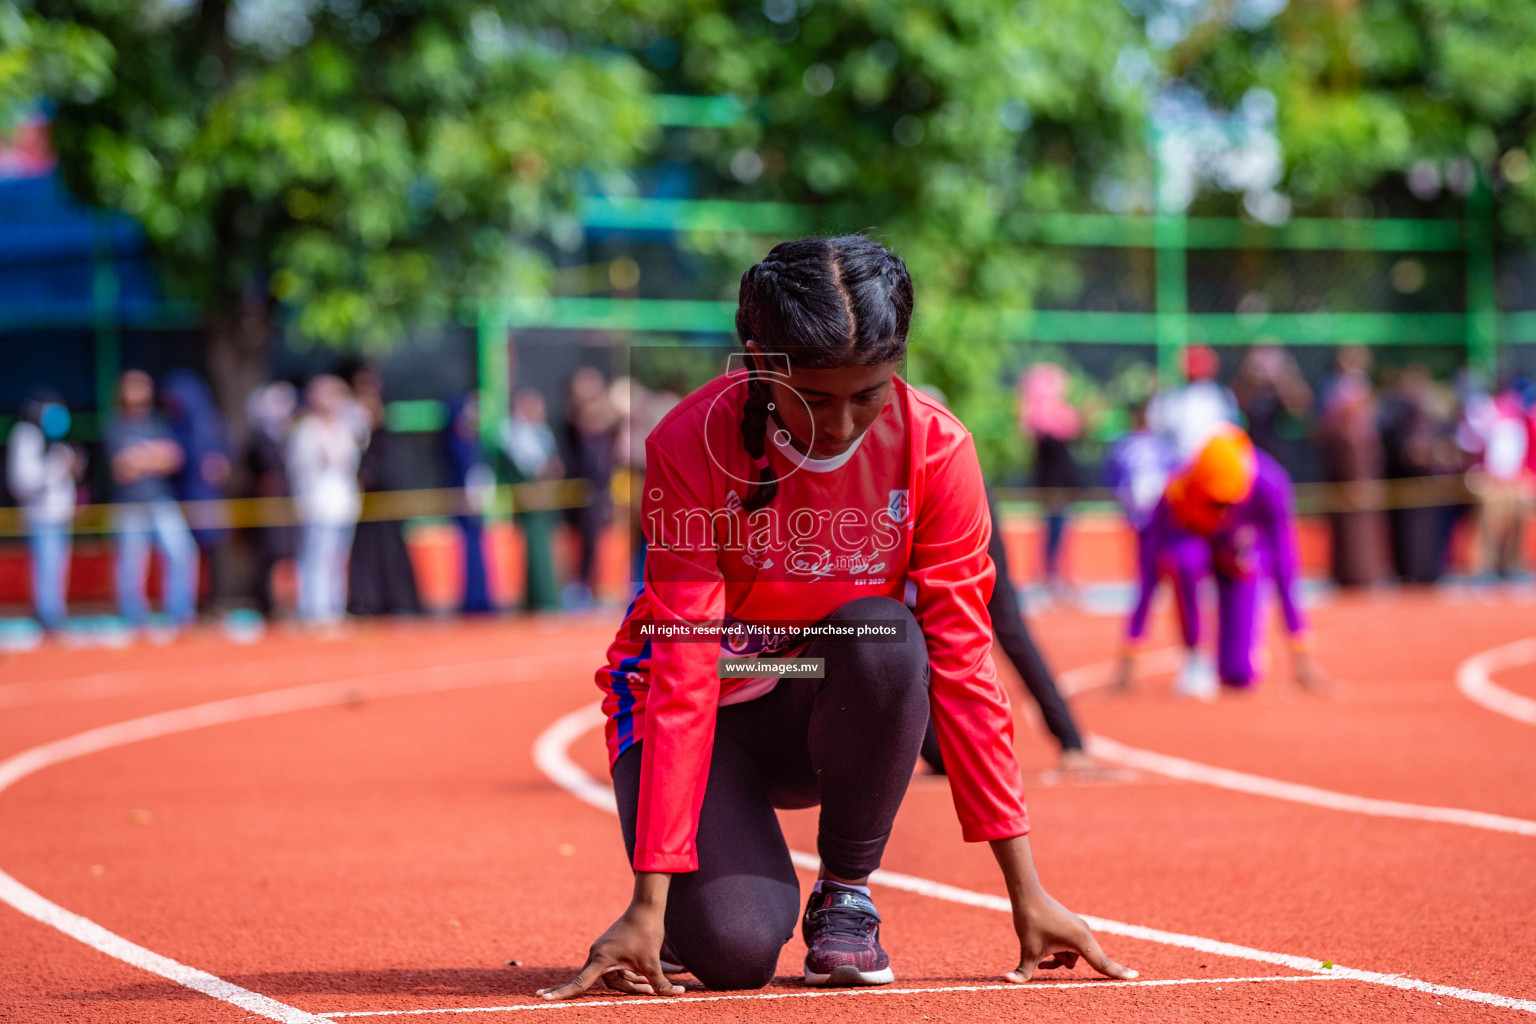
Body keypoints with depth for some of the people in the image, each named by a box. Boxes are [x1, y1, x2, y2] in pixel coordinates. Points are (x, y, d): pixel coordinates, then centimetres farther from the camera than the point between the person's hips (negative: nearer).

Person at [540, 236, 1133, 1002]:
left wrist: (1025, 890, -18)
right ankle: (692, 895, 11)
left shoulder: (934, 449, -18)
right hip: (711, 717, -2)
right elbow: (682, 675, -26)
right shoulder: (691, 446, -24)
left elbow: (961, 665, -15)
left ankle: (845, 896, -12)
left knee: (885, 640, -34)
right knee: (735, 949, -28)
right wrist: (650, 903, -32)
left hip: (833, 716, 2)